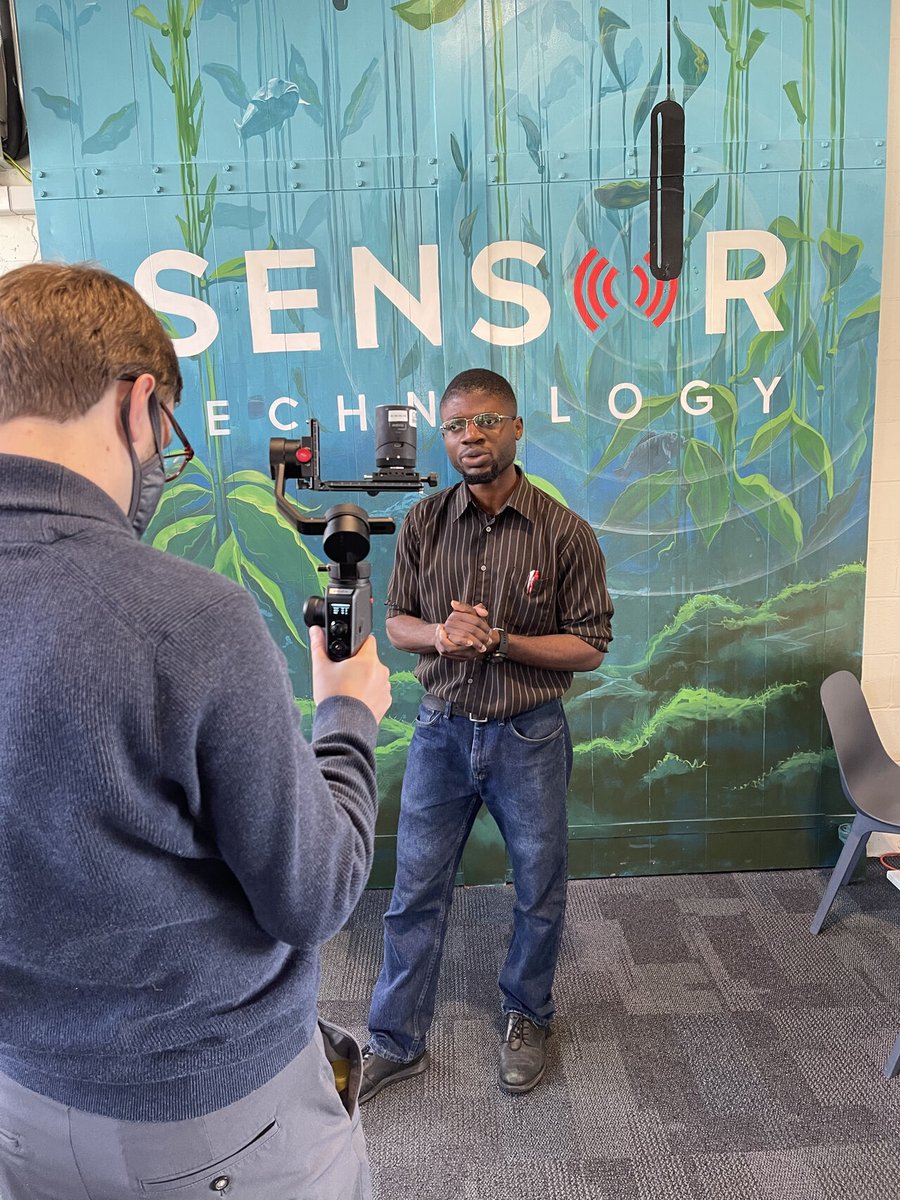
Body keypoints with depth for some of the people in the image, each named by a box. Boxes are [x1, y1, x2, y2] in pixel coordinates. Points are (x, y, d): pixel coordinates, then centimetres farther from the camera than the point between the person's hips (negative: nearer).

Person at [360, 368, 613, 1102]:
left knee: (540, 893, 15)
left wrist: (498, 640, -22)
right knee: (416, 891, 11)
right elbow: (396, 622, 5)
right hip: (442, 731, 2)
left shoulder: (565, 534, -11)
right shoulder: (423, 524, -2)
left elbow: (590, 648, -8)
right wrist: (438, 634, -19)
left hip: (530, 737, -1)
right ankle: (397, 1042, 30)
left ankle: (527, 1018, 42)